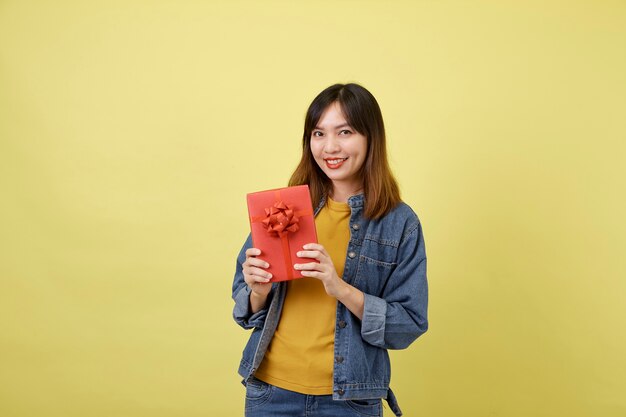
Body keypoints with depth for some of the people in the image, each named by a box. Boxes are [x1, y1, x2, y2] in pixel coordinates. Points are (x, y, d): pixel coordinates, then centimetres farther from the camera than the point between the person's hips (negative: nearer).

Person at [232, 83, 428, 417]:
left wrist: (342, 290, -22)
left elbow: (408, 326, -8)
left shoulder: (400, 224, -6)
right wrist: (259, 292, -17)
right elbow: (246, 311, 5)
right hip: (270, 390, 2)